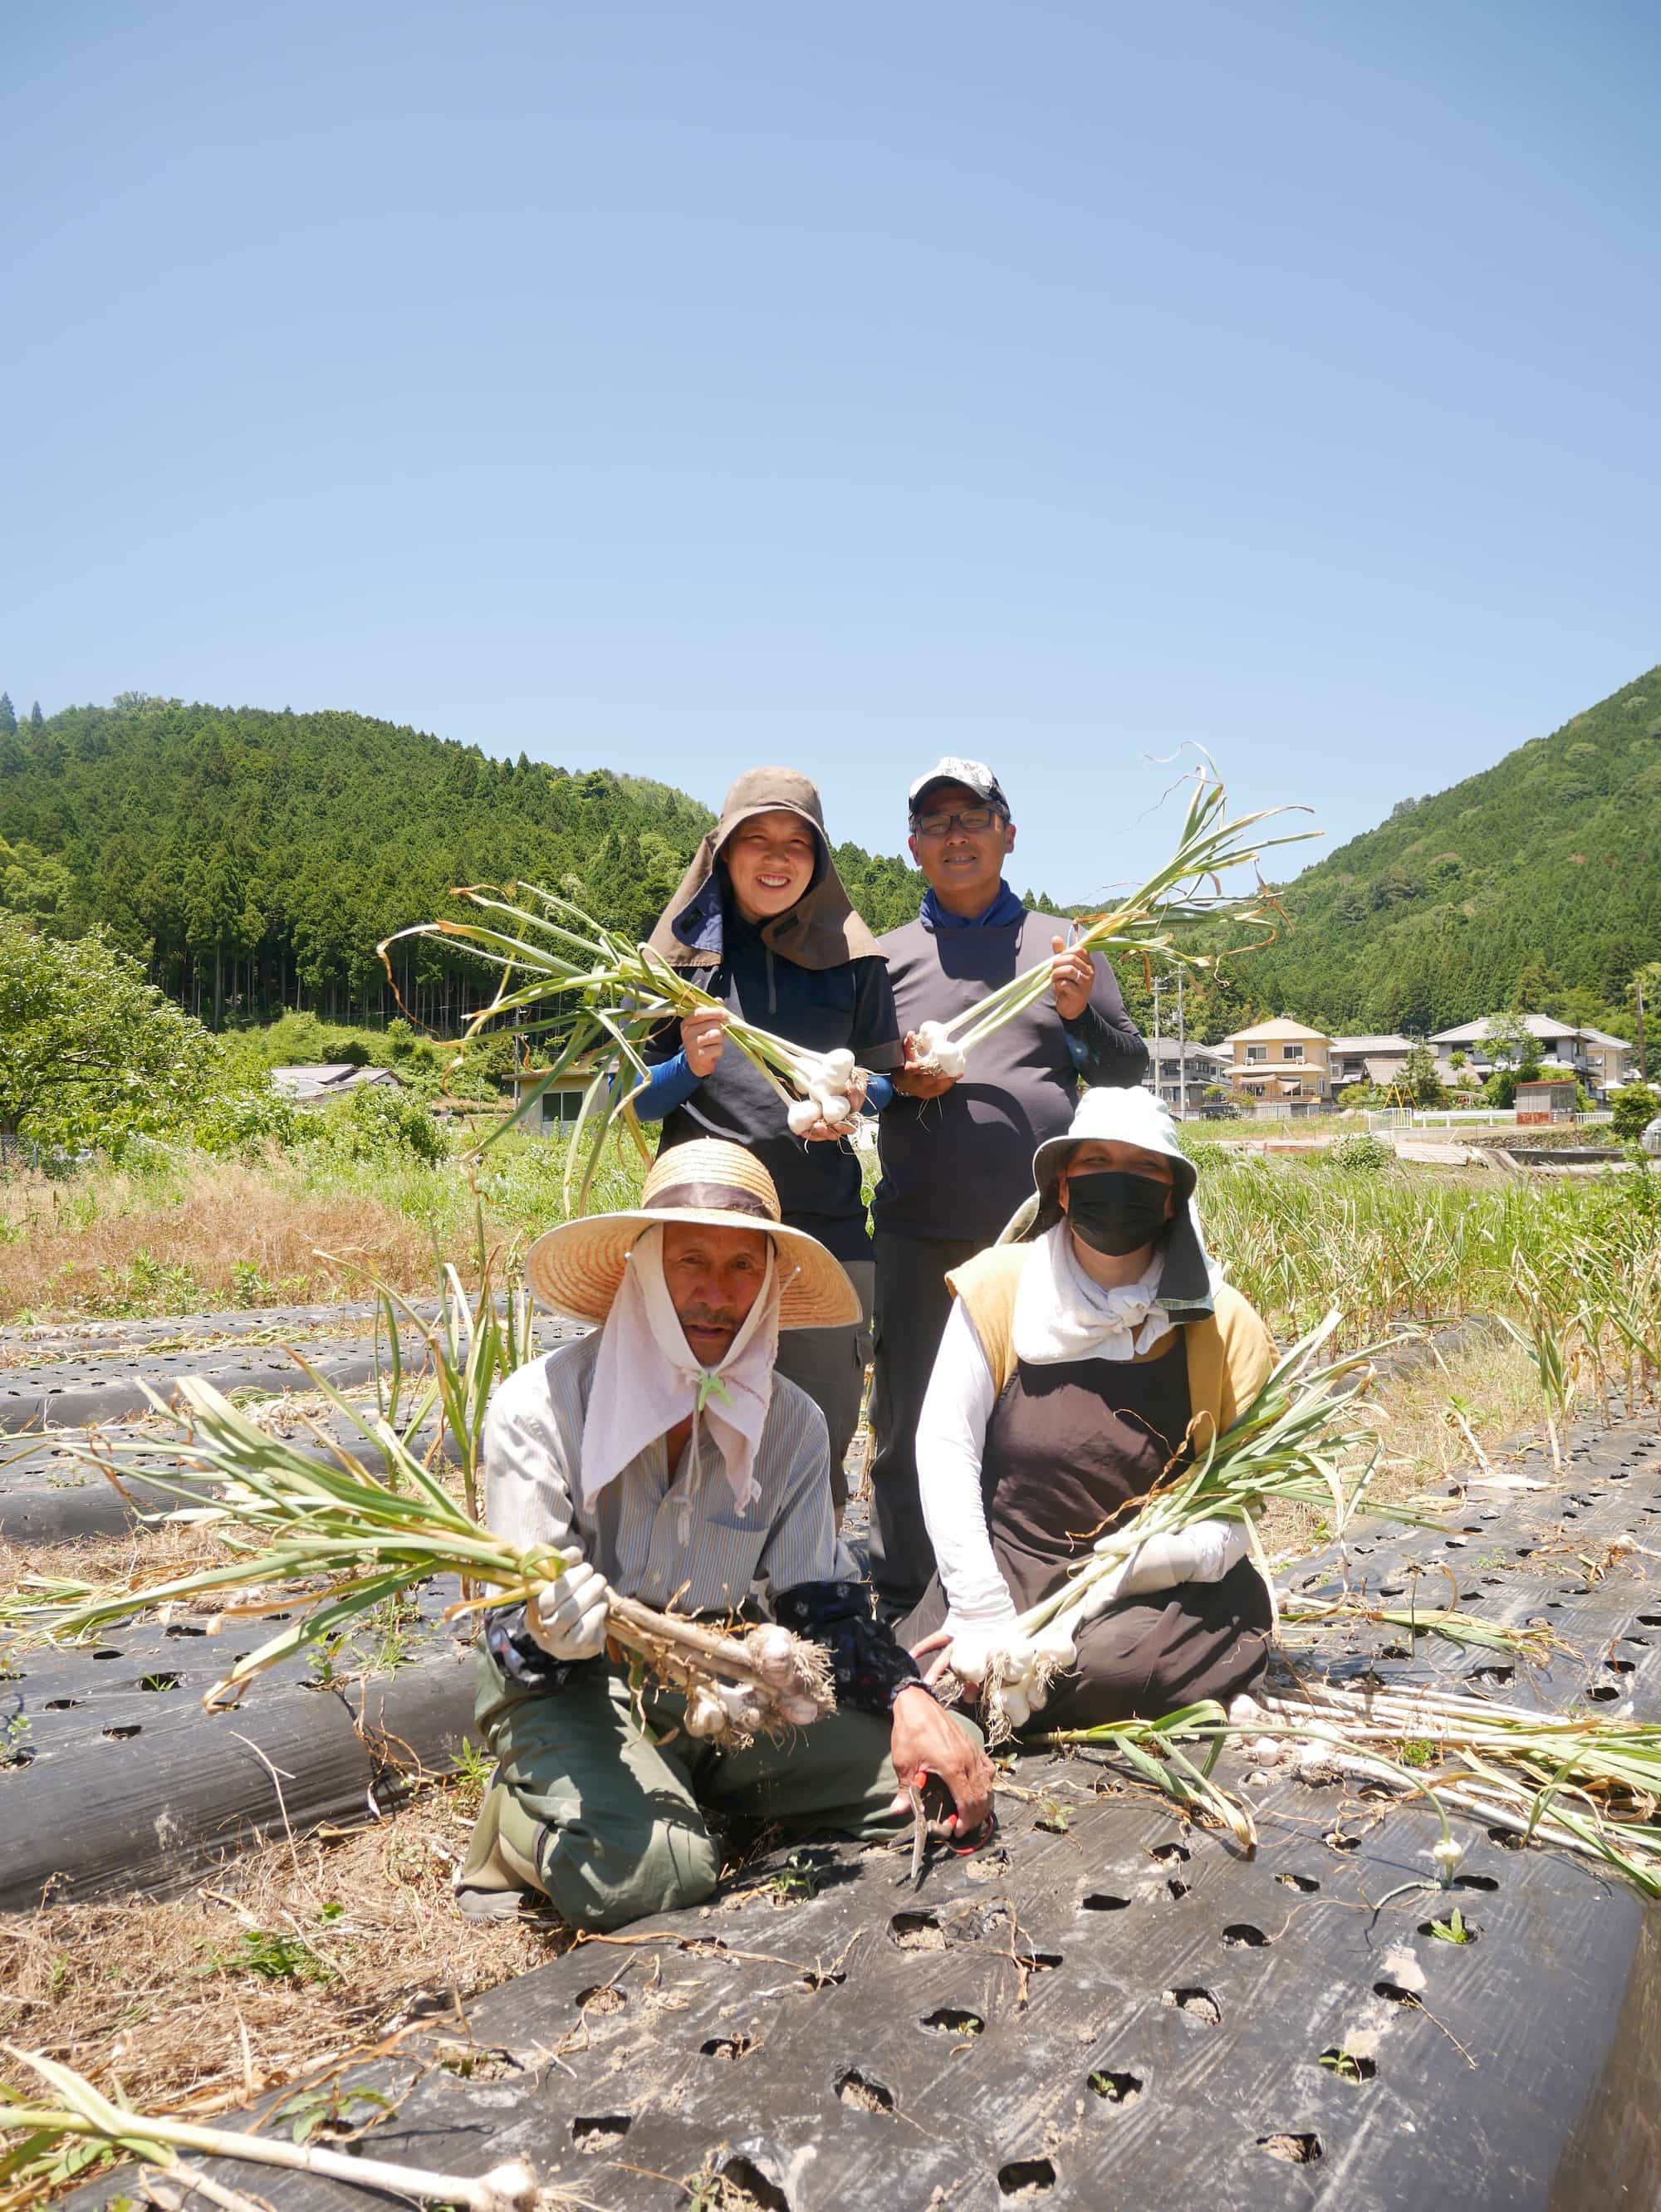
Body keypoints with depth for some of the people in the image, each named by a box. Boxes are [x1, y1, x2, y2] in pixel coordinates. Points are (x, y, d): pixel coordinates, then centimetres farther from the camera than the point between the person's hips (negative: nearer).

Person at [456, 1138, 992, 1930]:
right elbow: (516, 1634, -15)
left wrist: (906, 1696, -19)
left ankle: (694, 1791, 7)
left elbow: (821, 1605, 1)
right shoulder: (539, 1406, -14)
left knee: (949, 1764, -11)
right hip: (576, 1695, -4)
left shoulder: (790, 1423, 0)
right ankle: (519, 1815, 2)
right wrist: (547, 1622, -40)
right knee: (645, 1871, -33)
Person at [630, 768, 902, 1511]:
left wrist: (857, 1094, -9)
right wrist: (690, 1067, -14)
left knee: (818, 1447, 5)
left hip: (824, 1225, 1)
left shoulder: (851, 958, 10)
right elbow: (636, 1099, 7)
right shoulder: (685, 949, 7)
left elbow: (888, 1076, 14)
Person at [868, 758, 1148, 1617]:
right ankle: (903, 1608, 20)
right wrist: (896, 1080, -6)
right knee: (910, 1425, 5)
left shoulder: (1064, 947, 13)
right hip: (920, 1232, 0)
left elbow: (1132, 1074, 14)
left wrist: (1082, 1016, -5)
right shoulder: (883, 957, 13)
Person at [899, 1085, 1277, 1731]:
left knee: (1107, 1666, -31)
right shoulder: (999, 1286, -4)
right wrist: (986, 1616, -16)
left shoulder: (1223, 1324, -4)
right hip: (1008, 1565, 1)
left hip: (1153, 1584, 0)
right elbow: (944, 1447, -7)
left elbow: (1226, 1521, -7)